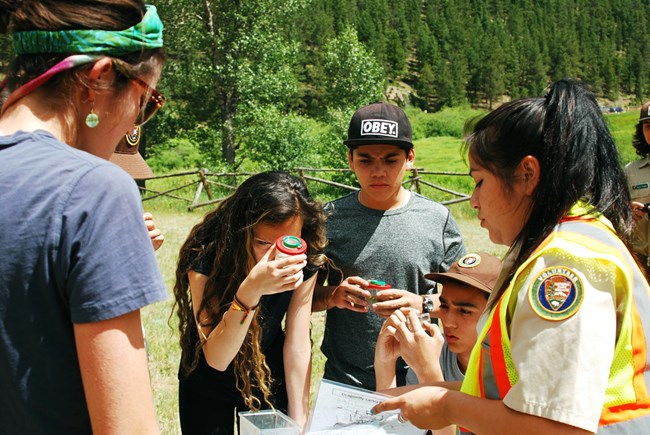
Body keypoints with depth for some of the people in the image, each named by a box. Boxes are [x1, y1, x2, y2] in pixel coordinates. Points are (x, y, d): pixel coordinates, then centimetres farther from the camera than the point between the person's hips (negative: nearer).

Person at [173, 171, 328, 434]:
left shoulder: (304, 262, -21)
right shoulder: (205, 258, -31)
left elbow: (298, 345, -15)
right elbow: (216, 359, -35)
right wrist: (250, 291, -49)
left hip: (271, 380, 2)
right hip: (207, 382, -2)